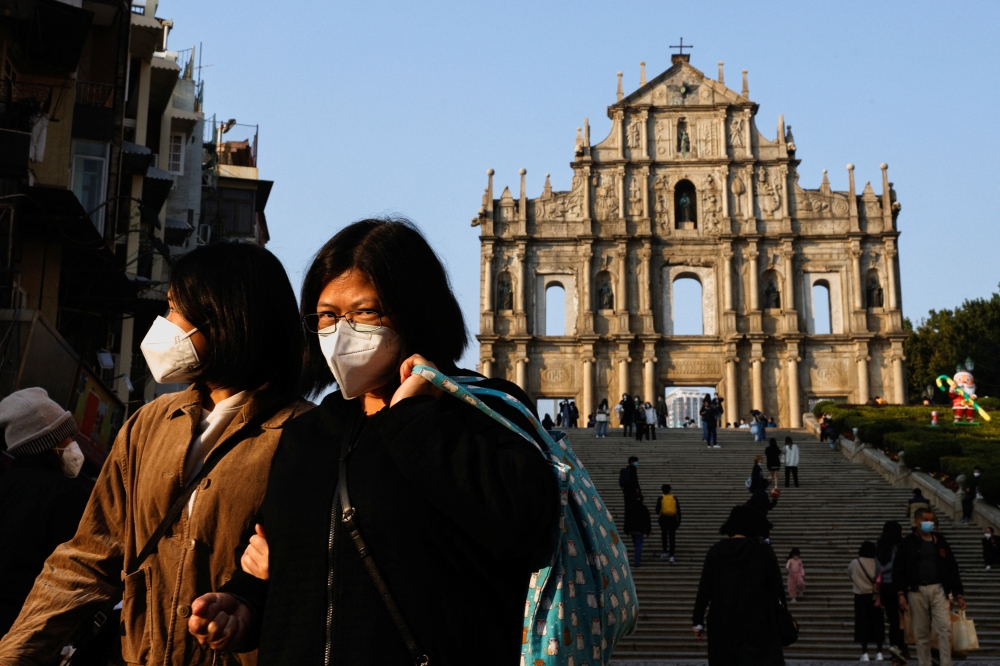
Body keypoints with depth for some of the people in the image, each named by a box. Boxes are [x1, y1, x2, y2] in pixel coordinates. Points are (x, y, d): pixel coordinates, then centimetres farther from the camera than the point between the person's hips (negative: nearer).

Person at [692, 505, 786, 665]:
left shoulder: (716, 551, 0)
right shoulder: (764, 551, -3)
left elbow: (705, 589, -1)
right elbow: (776, 586, 0)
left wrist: (698, 621, 5)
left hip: (722, 623, 2)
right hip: (756, 622, -2)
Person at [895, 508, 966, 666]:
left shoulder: (940, 542, 11)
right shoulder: (908, 544, 3)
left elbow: (952, 568, 13)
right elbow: (899, 570, 0)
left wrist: (958, 594, 9)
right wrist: (901, 594, -11)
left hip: (939, 590, 2)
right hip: (917, 591, -1)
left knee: (945, 629, -9)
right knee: (921, 633, 4)